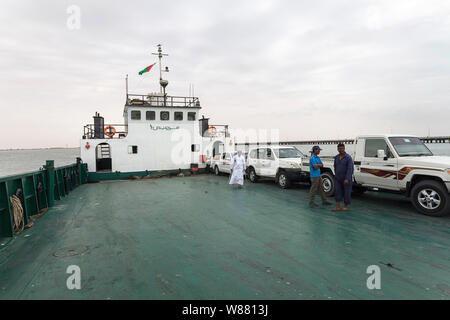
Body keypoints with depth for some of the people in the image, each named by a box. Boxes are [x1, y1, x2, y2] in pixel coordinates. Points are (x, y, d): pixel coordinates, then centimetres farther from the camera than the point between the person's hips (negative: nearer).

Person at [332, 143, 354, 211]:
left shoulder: (348, 157, -14)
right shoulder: (336, 157, 5)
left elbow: (350, 169, -19)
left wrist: (347, 179, -25)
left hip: (346, 178, -5)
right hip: (338, 179, 5)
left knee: (346, 192, 5)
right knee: (337, 191, -1)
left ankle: (345, 206, 19)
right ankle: (337, 206, 2)